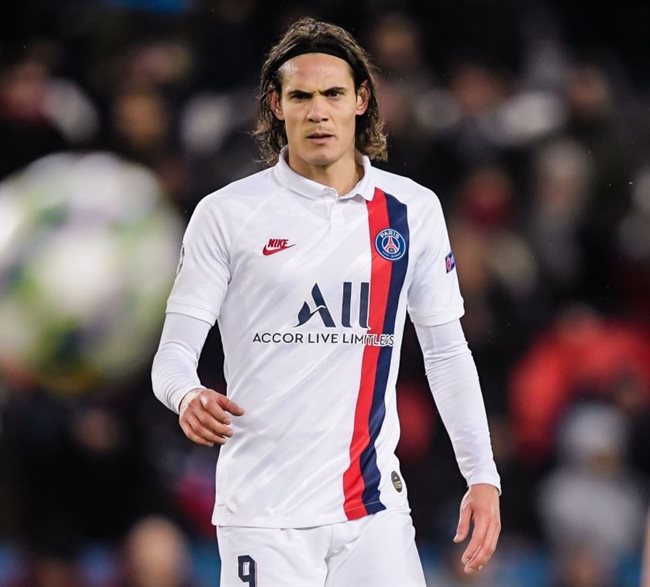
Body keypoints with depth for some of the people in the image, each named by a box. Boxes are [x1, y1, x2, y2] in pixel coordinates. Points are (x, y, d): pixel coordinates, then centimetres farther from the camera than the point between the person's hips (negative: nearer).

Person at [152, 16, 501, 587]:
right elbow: (175, 350, -1)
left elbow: (446, 350, 13)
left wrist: (482, 477, 6)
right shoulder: (227, 214, -1)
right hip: (264, 512, -2)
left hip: (375, 507, 2)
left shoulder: (413, 211, 8)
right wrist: (189, 396, -24)